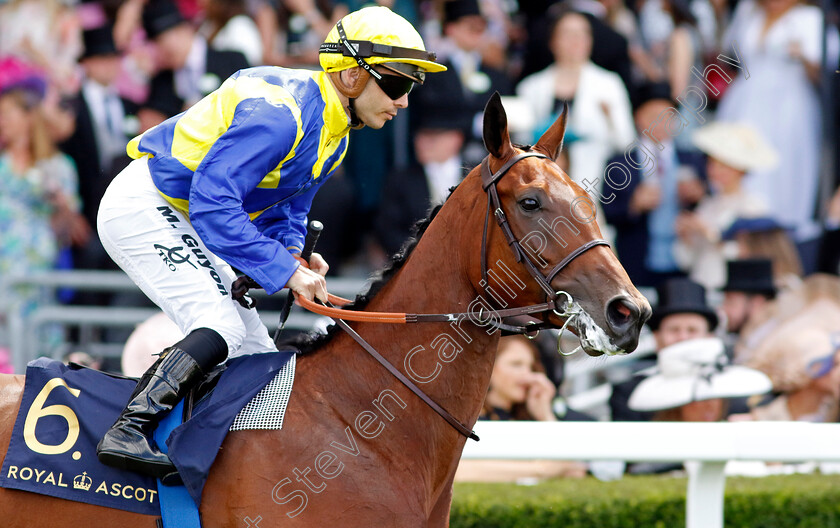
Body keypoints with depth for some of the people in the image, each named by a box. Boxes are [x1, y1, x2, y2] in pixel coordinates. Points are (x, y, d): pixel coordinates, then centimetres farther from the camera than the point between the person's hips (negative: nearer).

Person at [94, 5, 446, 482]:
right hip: (141, 207, -10)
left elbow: (284, 214, 13)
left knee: (257, 355, 7)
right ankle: (127, 433, -27)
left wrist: (294, 254, -10)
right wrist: (284, 269, -30)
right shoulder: (281, 112, -27)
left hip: (180, 221, 10)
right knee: (223, 328, -24)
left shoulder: (333, 135, 6)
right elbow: (212, 203, -32)